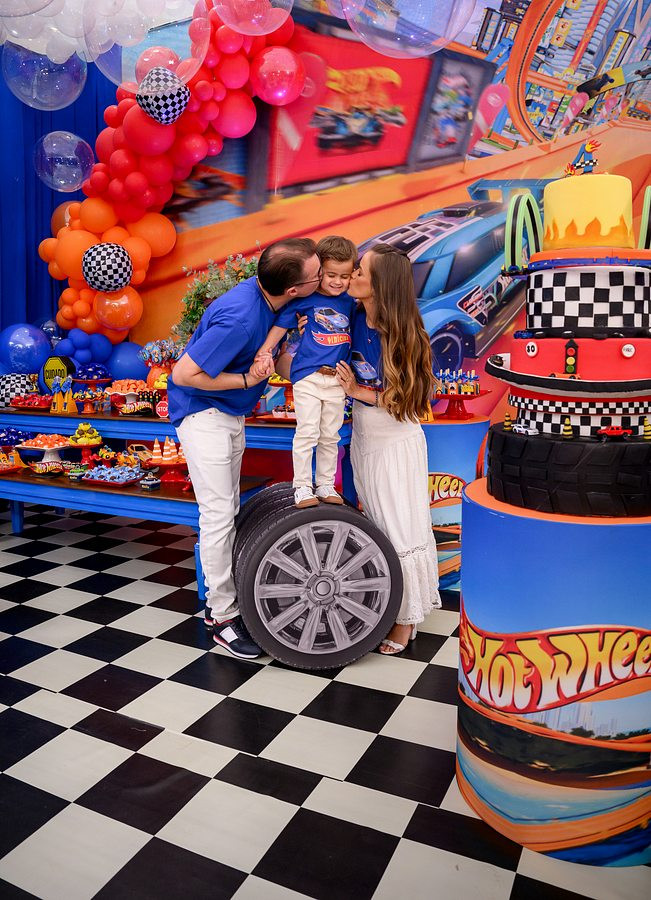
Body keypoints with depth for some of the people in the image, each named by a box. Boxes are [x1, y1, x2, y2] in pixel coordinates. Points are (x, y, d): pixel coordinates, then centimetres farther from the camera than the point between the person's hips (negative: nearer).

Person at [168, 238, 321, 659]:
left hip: (231, 412, 9)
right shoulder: (239, 317, -31)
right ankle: (222, 616, 7)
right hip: (202, 411, -9)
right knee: (219, 512, -6)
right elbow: (184, 374, -27)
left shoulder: (268, 297, -5)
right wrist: (247, 381, -21)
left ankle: (226, 597, 26)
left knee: (229, 509, 14)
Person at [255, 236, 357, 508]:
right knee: (307, 433, -4)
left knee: (330, 436, 12)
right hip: (308, 376, -4)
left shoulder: (350, 301, 5)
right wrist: (264, 351, -14)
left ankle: (325, 486, 23)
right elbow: (281, 323, -2)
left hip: (336, 379, 4)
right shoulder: (305, 298, -6)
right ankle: (302, 487, 8)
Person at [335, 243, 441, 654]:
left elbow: (404, 397, -14)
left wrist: (358, 391, -17)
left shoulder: (400, 333, -18)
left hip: (397, 442, -6)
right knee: (375, 528, 15)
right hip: (363, 439, 6)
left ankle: (406, 620, 18)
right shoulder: (354, 318, -4)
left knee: (401, 529, 3)